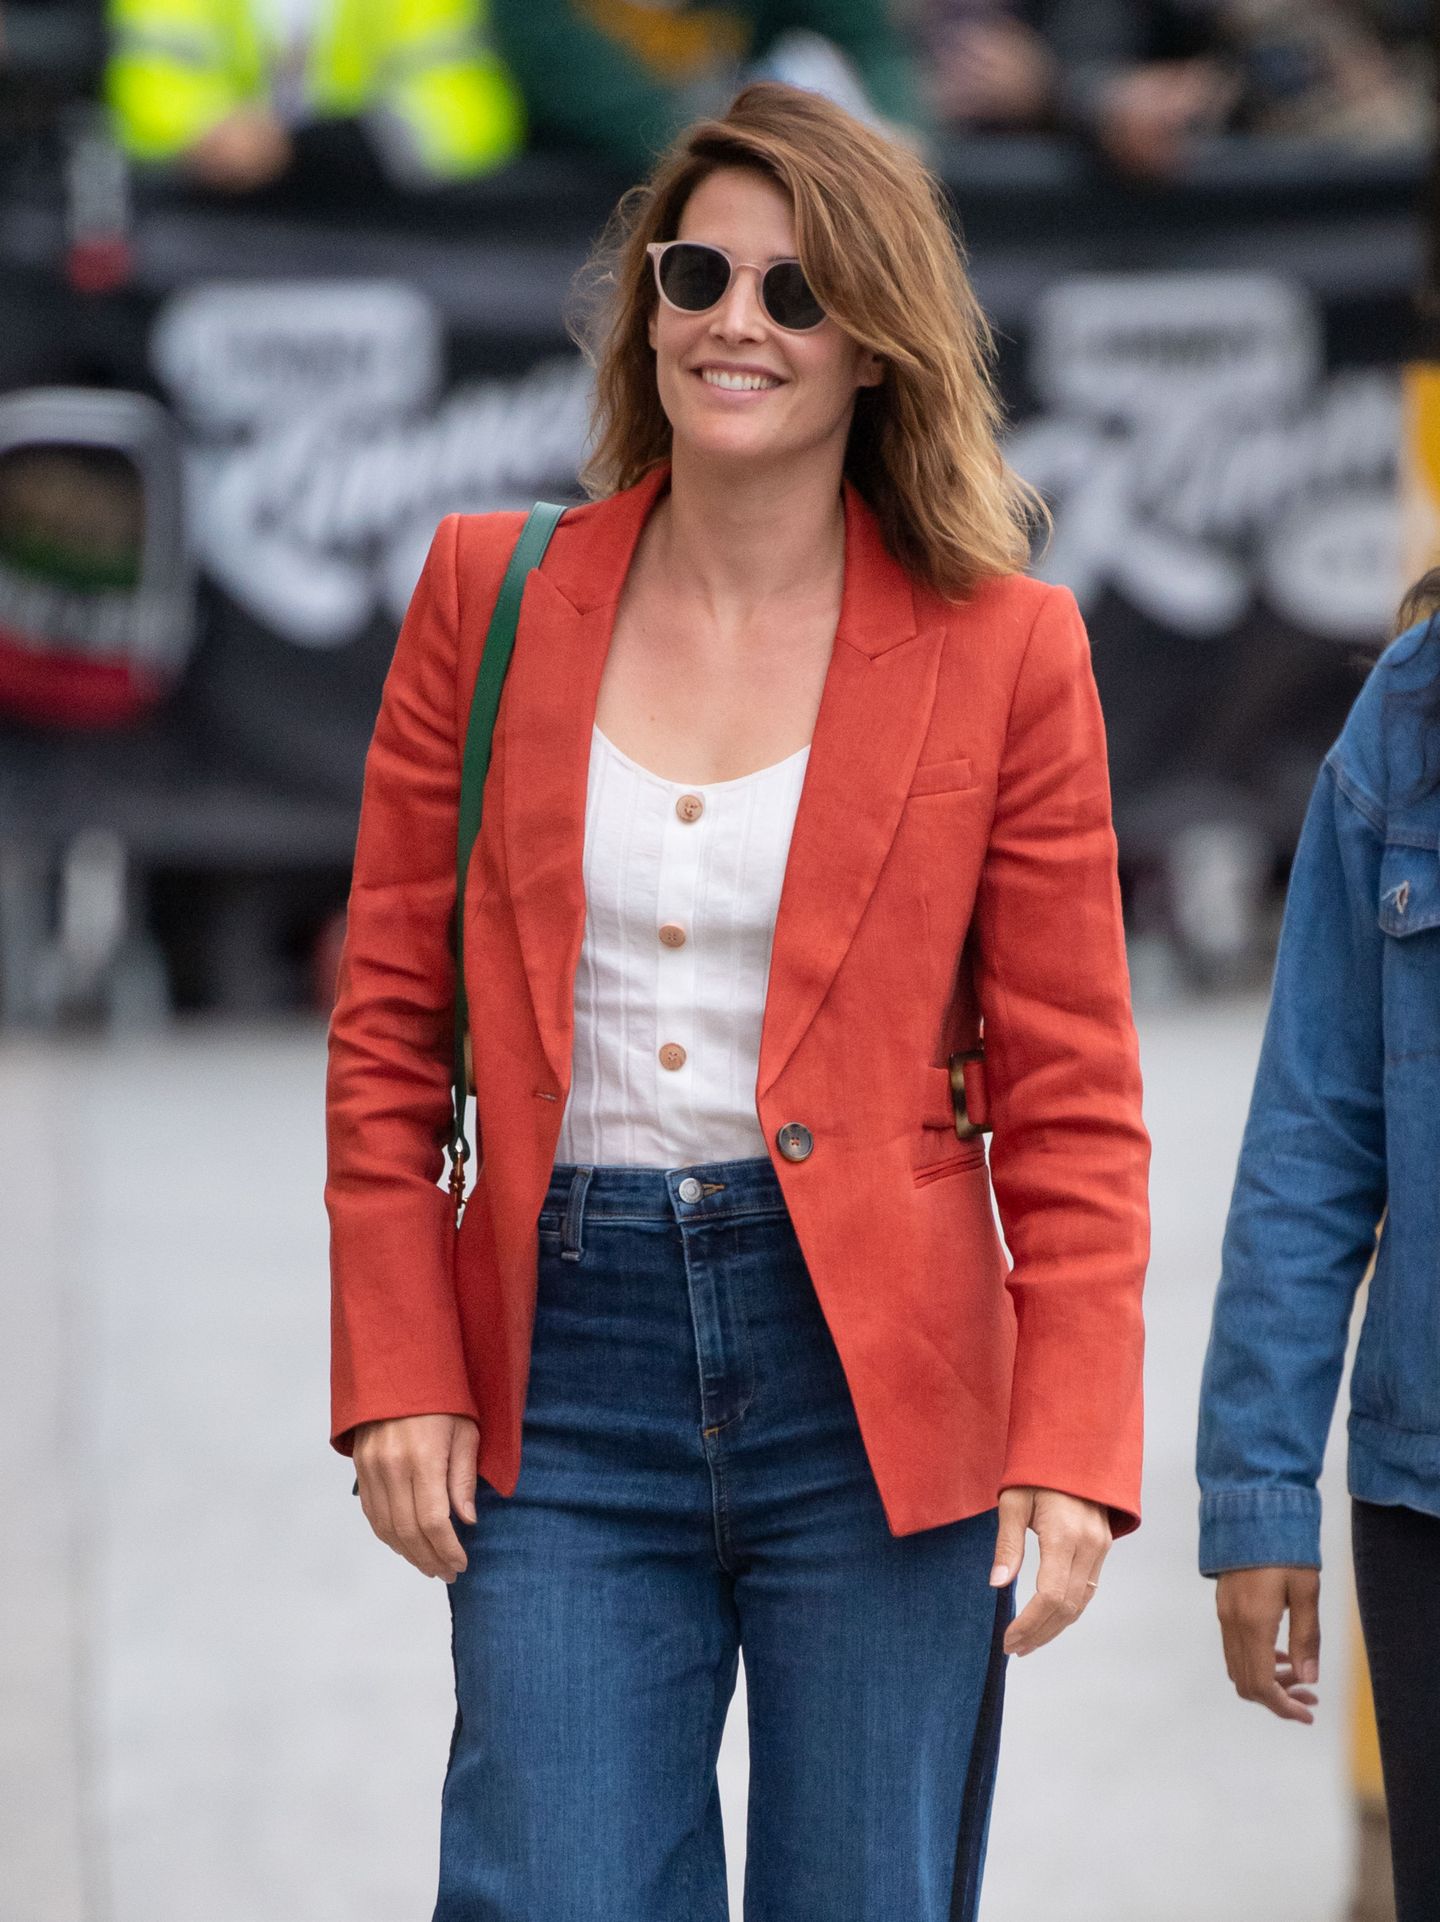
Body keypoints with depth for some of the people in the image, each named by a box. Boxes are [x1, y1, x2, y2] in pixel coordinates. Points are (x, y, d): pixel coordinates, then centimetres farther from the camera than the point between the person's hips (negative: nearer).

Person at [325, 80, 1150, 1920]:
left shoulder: (1002, 649, 2)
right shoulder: (490, 596, 6)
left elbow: (1069, 1098, 2)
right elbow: (388, 1023, 9)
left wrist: (1072, 1451, -8)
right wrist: (398, 1370, 0)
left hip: (875, 1386, -1)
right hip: (561, 1372, 1)